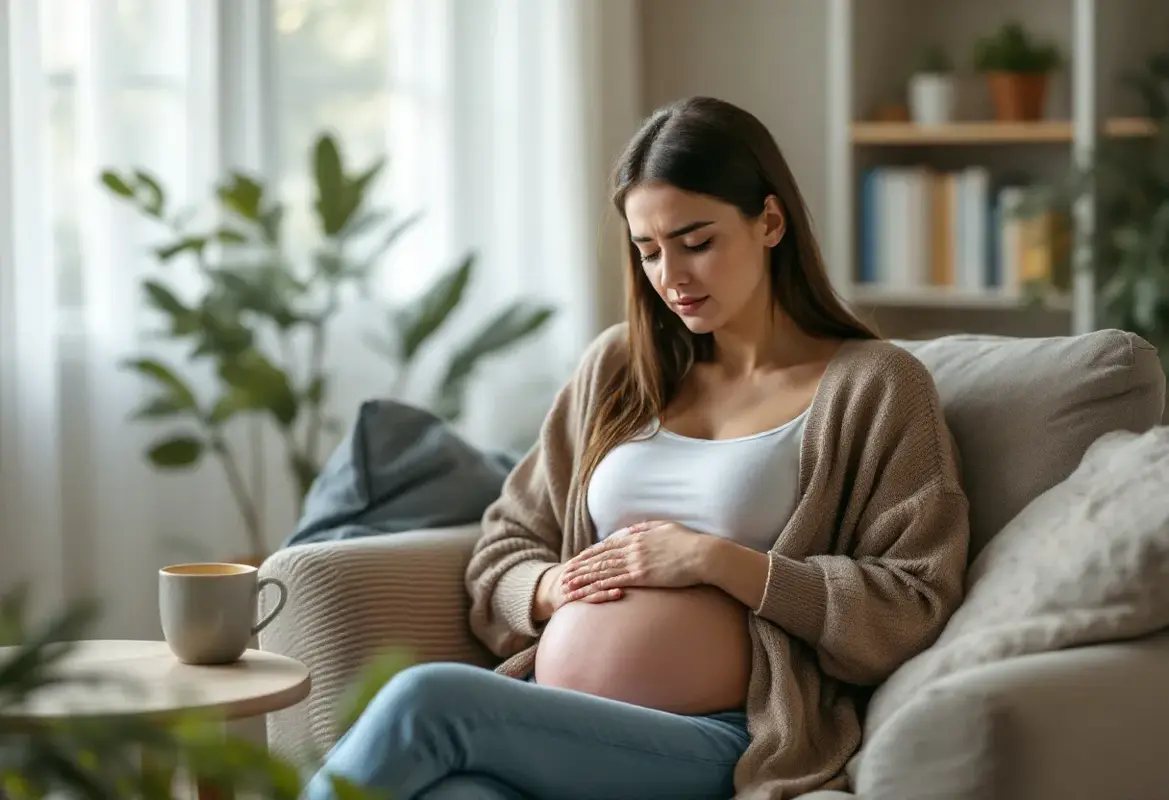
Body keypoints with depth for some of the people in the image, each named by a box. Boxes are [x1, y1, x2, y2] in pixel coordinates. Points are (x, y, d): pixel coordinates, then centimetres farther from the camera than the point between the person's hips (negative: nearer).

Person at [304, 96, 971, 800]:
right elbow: (501, 552, 25)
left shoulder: (876, 386, 6)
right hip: (546, 724, 4)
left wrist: (715, 560, -9)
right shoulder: (618, 367, 21)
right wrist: (553, 587, 0)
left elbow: (912, 610, -3)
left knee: (425, 700, -30)